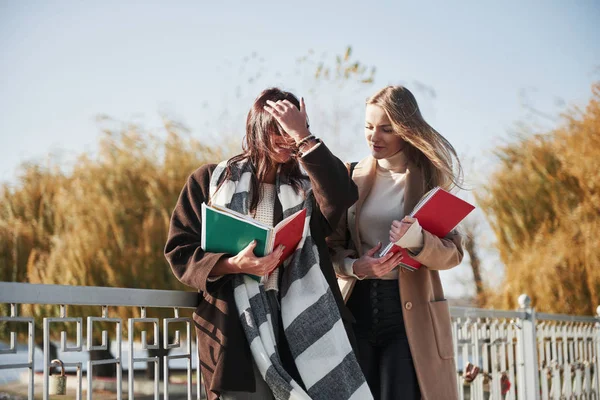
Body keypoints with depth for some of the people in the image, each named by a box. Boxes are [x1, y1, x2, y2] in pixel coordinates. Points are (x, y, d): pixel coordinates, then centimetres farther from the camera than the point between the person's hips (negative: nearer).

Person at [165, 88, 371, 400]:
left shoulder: (308, 183, 14)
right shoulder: (210, 181, 9)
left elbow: (342, 199, -9)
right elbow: (179, 251, 4)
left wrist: (303, 137, -7)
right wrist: (234, 265, -14)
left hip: (303, 325, 2)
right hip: (237, 331, -1)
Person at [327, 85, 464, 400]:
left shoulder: (430, 177, 3)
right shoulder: (352, 176, 9)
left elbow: (453, 251, -1)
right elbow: (330, 244, 8)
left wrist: (418, 241, -22)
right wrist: (354, 266, -14)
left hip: (409, 313, -2)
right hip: (356, 309, 2)